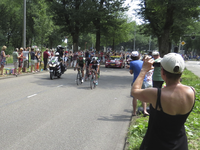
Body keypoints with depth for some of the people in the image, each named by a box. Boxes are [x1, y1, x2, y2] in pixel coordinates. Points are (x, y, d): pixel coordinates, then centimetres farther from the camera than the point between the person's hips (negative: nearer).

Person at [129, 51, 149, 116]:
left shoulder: (132, 63, -6)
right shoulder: (142, 62, 8)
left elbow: (131, 72, 3)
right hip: (143, 81, 4)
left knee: (134, 97, 6)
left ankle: (134, 112, 12)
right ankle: (145, 111, 1)